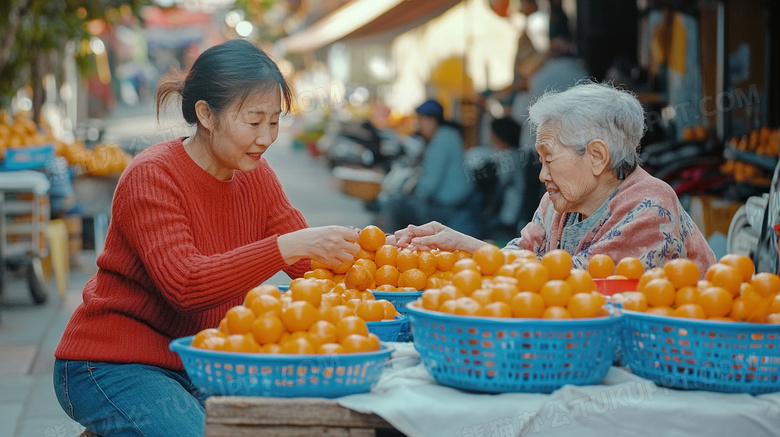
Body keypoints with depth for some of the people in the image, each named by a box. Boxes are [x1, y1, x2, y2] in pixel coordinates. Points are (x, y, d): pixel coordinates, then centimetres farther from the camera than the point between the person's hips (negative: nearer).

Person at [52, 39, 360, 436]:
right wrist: (290, 246, -38)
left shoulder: (256, 179, 5)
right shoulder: (151, 177, -17)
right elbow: (186, 285, -31)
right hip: (114, 369, -6)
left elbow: (312, 268, 0)